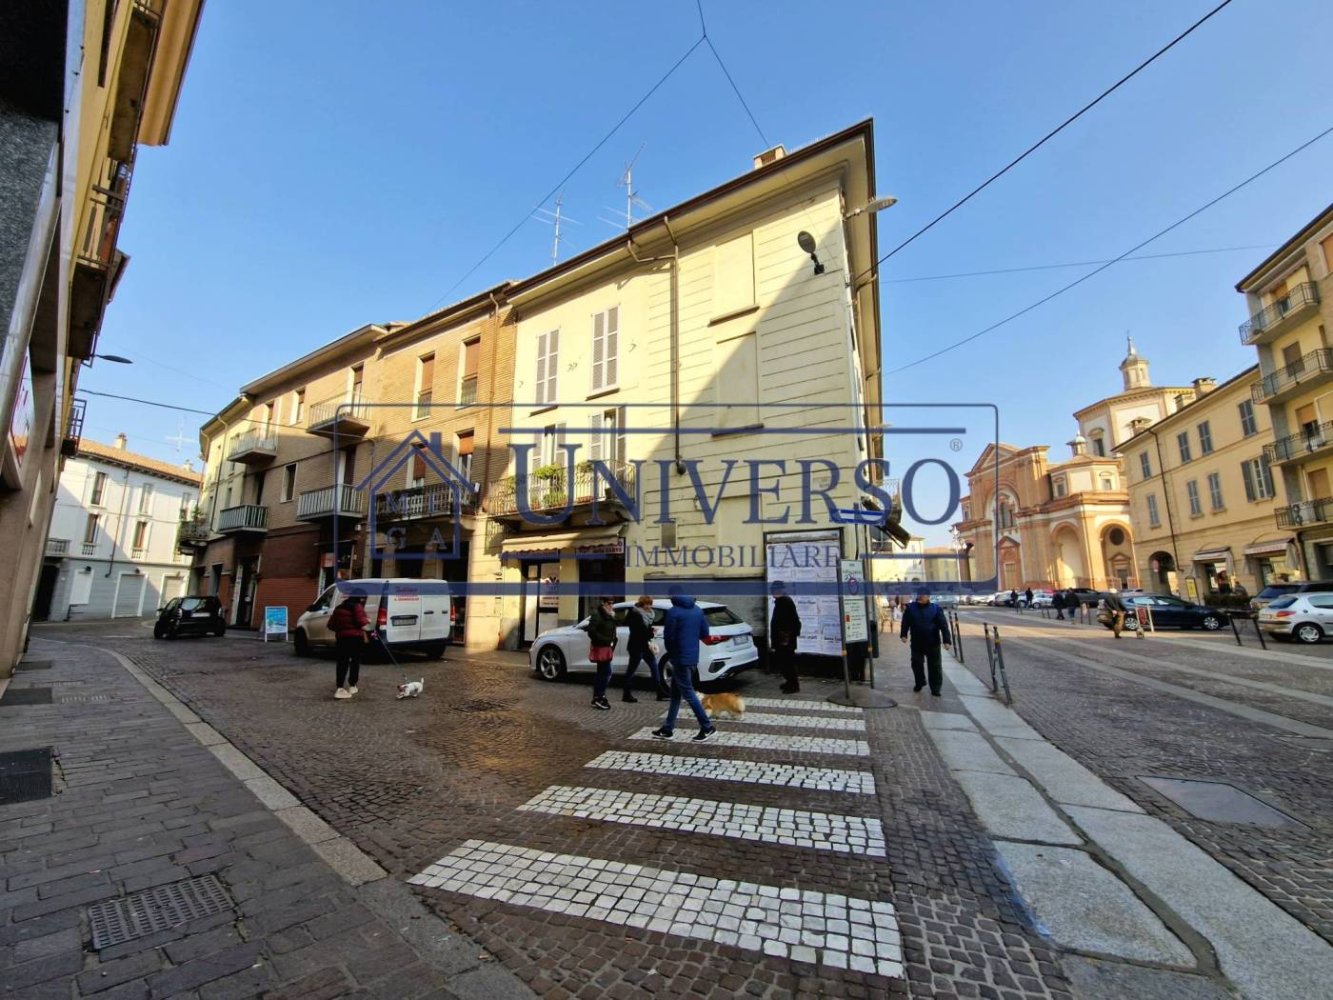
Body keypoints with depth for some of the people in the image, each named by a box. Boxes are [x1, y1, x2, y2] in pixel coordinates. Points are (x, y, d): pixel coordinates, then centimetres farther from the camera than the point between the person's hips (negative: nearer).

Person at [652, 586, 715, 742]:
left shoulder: (673, 612, -14)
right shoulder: (697, 610, 8)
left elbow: (668, 636, -14)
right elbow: (704, 633, 10)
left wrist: (670, 651, 5)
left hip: (680, 658, -8)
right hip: (692, 656, 8)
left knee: (688, 693, 1)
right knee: (675, 693, 15)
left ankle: (707, 727, 5)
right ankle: (668, 729, 21)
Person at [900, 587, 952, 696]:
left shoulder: (936, 608, -7)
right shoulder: (910, 608, -1)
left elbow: (943, 625, -9)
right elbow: (905, 622, 6)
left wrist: (947, 640, -15)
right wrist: (904, 634, 1)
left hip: (933, 643, -2)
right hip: (916, 643, 2)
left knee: (935, 666, 4)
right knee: (917, 663, 13)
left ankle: (935, 688, 15)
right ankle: (919, 683, 33)